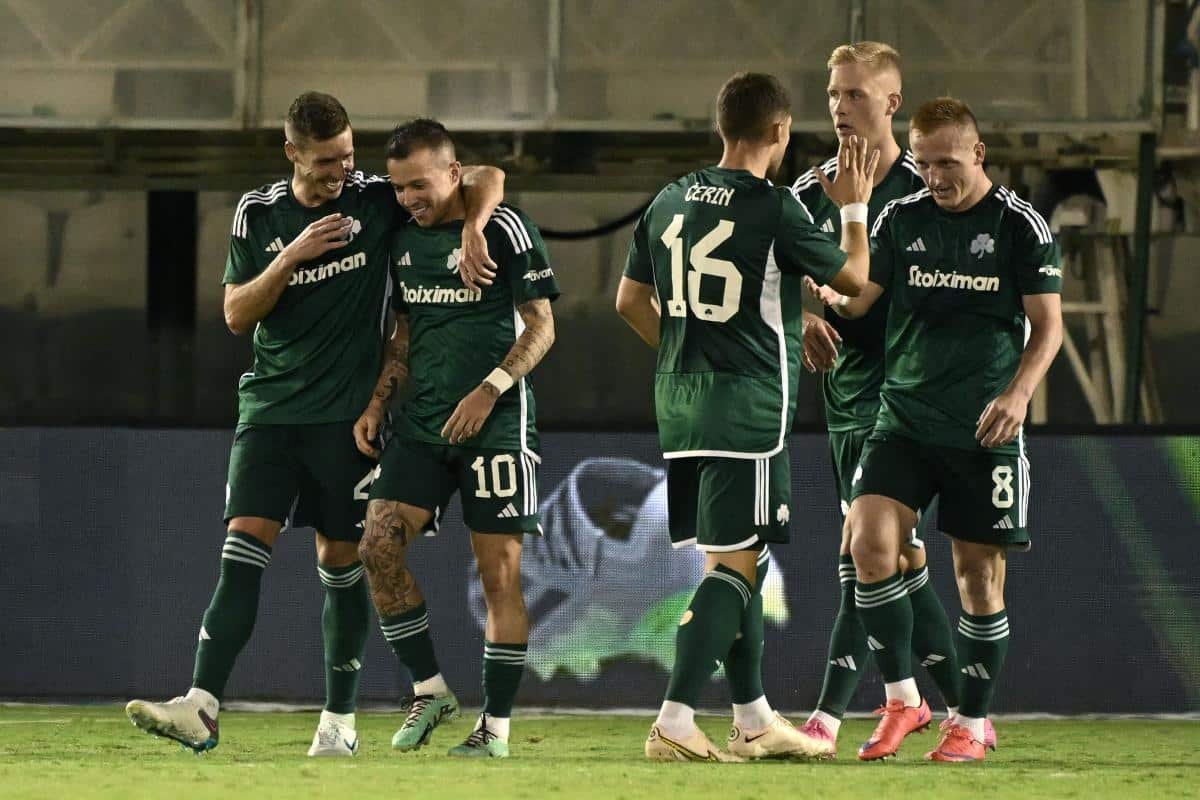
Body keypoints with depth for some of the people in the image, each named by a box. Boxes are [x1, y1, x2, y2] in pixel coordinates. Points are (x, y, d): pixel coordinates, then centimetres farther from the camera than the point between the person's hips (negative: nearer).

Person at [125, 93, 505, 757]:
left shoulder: (377, 199, -1)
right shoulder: (258, 214, 5)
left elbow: (487, 178, 2)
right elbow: (236, 315, 1)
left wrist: (472, 225, -18)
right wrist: (292, 257, -13)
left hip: (348, 412, -1)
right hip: (270, 406, 1)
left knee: (341, 564, 2)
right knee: (243, 551, -11)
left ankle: (339, 722, 10)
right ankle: (201, 709, -18)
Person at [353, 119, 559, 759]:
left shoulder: (505, 230, -7)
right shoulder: (404, 239, 12)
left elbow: (541, 327, -6)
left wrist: (489, 391, -16)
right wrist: (377, 403, 7)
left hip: (495, 424, -6)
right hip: (423, 422, 6)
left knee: (499, 570, -4)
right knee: (378, 547, -9)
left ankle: (495, 727, 3)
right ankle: (429, 691, 4)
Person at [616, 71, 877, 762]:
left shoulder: (671, 201, 8)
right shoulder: (775, 210, -12)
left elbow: (632, 301, 15)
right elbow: (854, 278, 1)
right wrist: (856, 208, 17)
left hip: (679, 404, 7)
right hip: (749, 407, -7)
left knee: (738, 560, 16)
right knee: (734, 564, -6)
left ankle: (755, 721, 23)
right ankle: (674, 723, -16)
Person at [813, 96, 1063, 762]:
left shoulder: (1021, 225, -2)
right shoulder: (900, 219, 6)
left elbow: (1047, 324, -2)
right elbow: (854, 298, 2)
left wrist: (1017, 393, -15)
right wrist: (826, 292, -19)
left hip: (985, 430, -2)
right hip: (904, 418, 2)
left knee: (978, 570, 2)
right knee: (869, 542, -16)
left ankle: (971, 722, 15)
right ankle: (901, 700, -4)